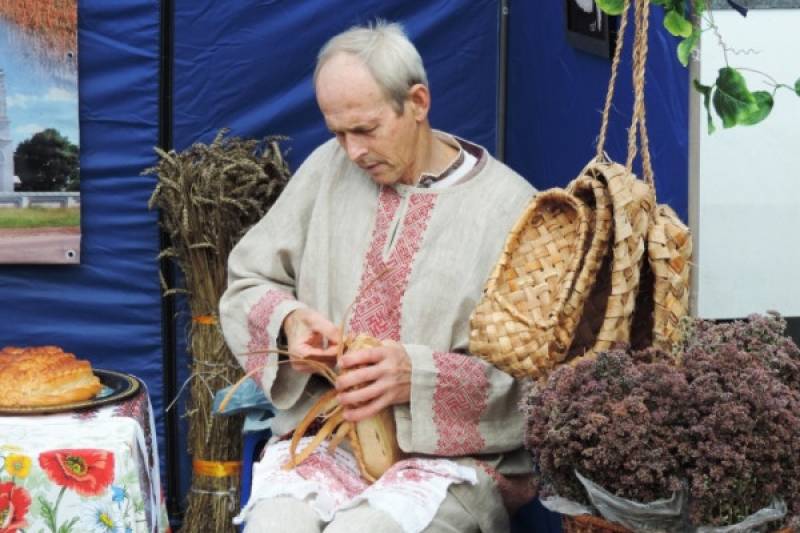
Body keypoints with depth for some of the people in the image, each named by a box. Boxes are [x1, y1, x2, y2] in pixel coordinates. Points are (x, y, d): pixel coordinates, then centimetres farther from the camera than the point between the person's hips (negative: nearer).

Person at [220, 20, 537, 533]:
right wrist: (288, 321, -8)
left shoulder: (509, 206, -4)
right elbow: (246, 284, 14)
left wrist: (419, 377, -21)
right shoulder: (328, 169, 8)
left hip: (451, 452, -2)